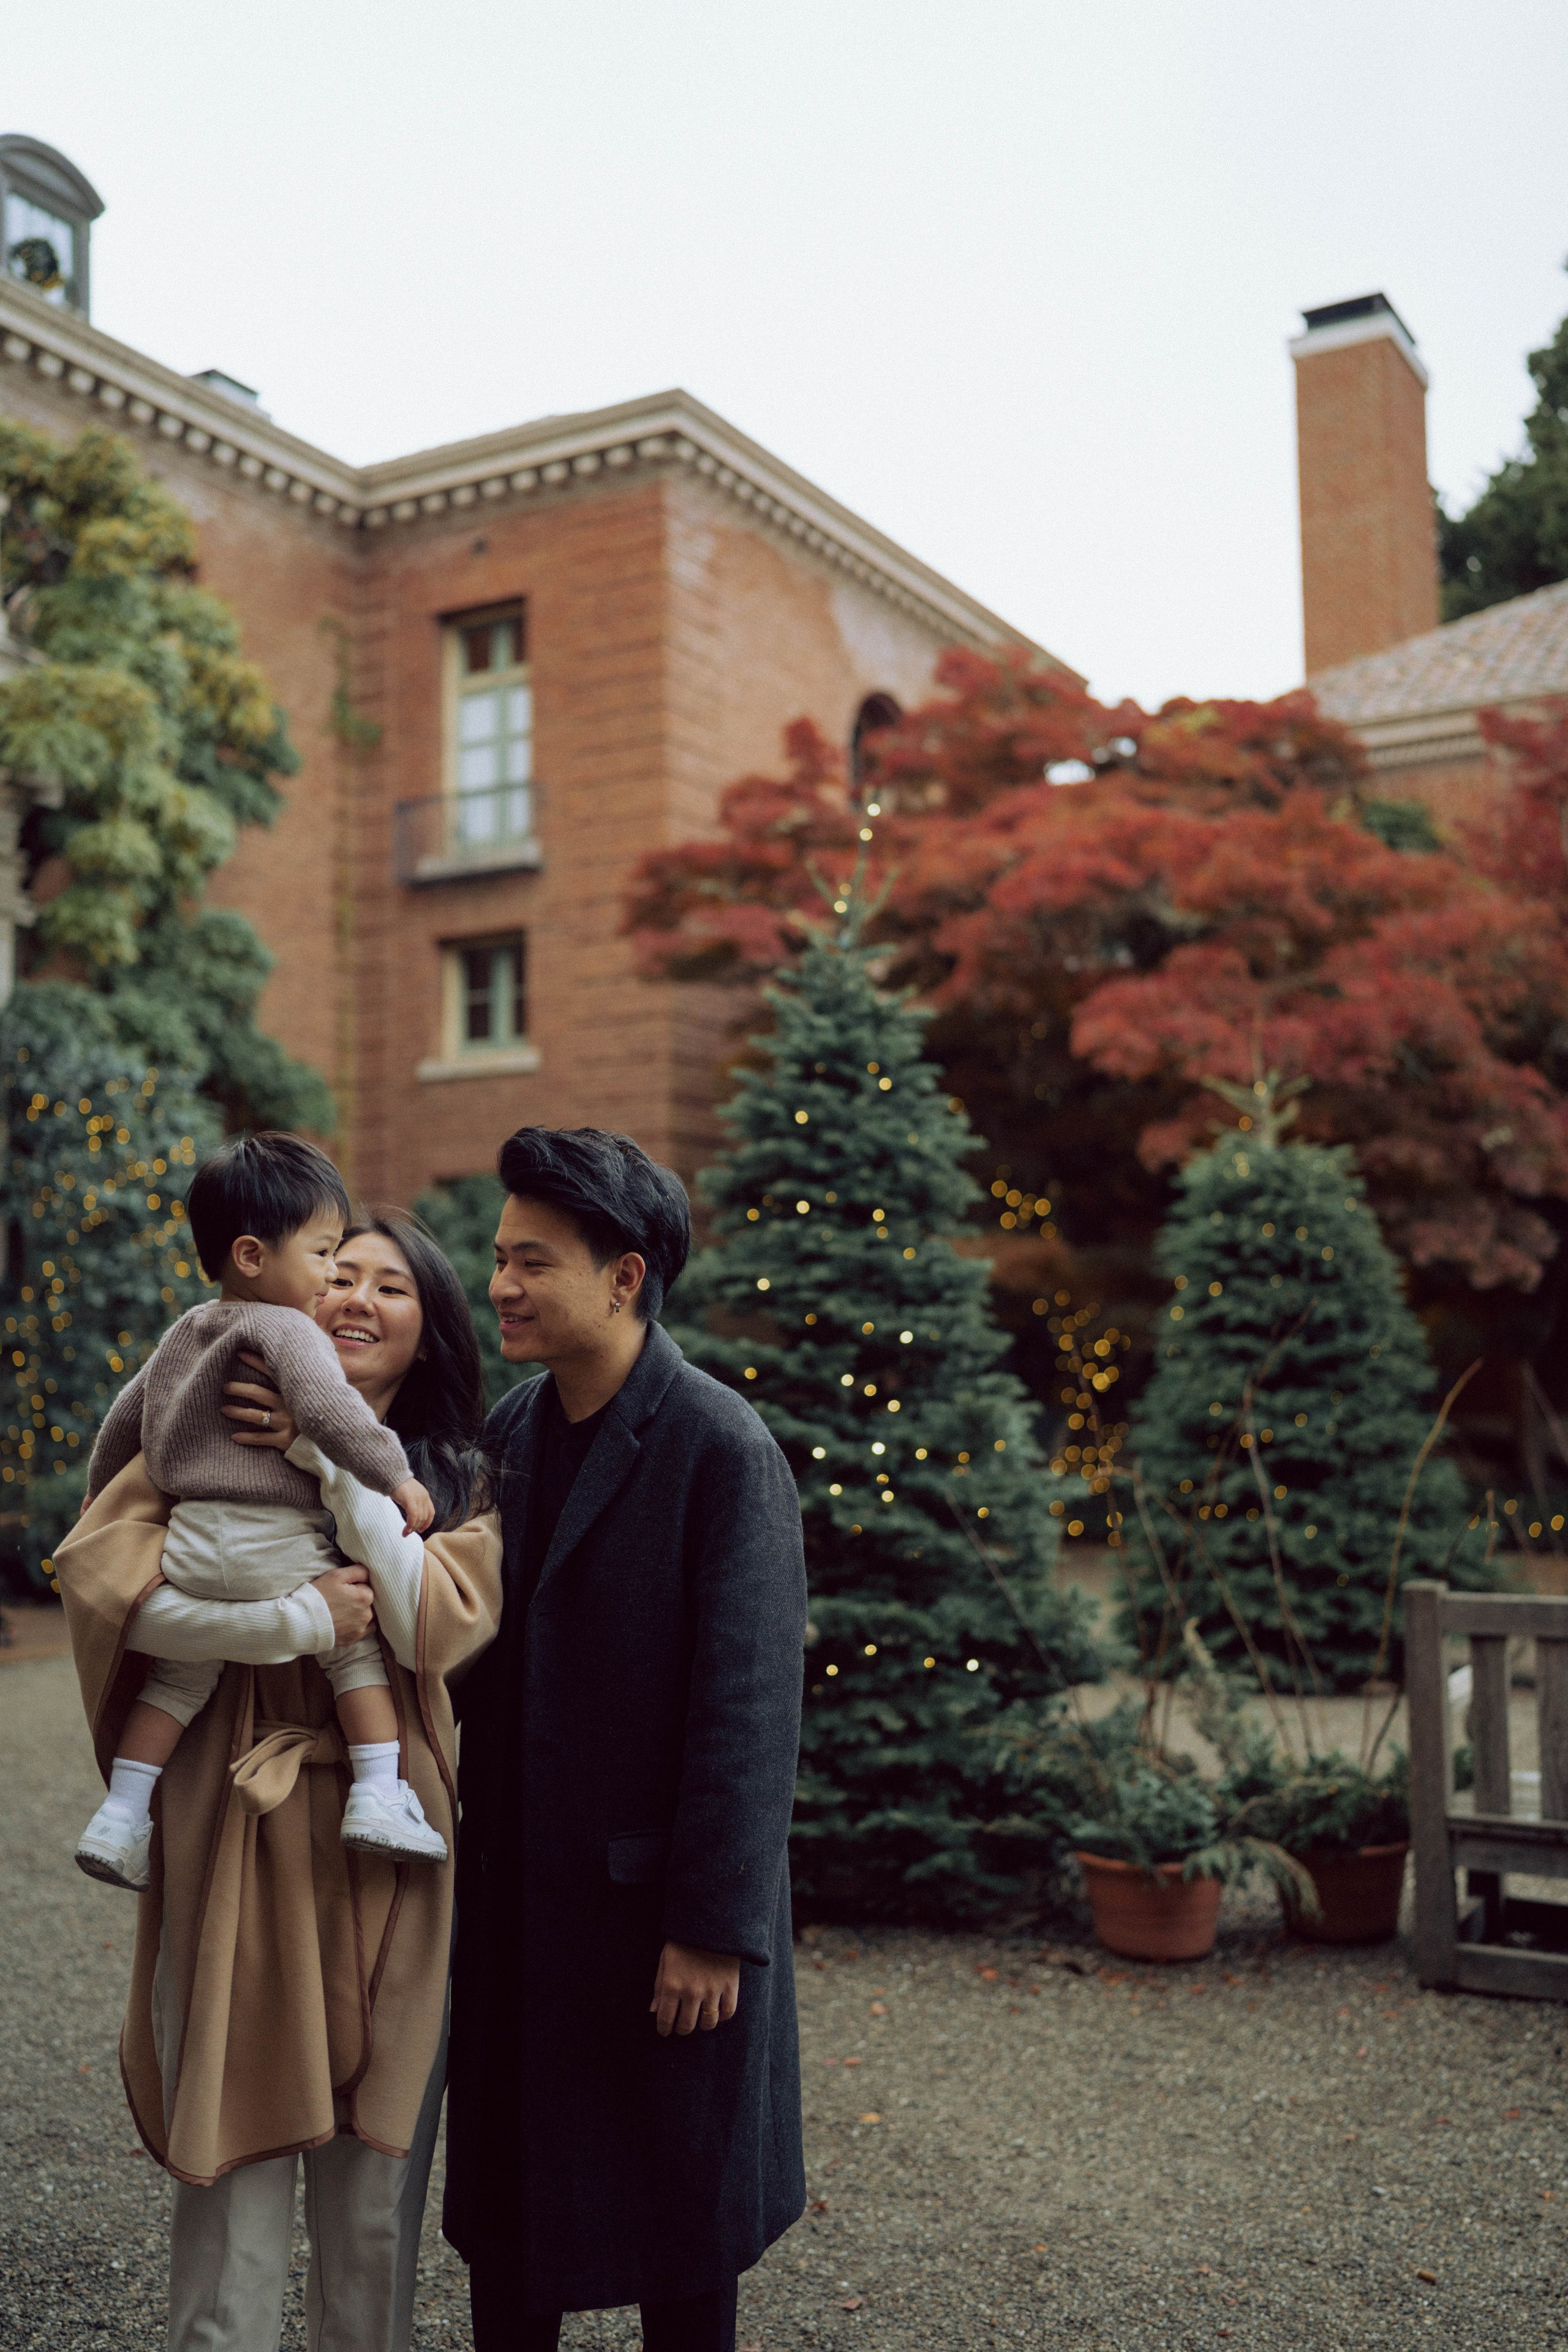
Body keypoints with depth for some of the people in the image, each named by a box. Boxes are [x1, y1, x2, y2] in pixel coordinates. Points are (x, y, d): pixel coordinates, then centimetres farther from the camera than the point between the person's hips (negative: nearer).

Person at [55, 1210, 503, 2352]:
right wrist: (297, 1620, -18)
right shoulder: (217, 1435, 3)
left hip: (387, 1844, 2)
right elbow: (100, 1571, -12)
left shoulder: (459, 1478, 8)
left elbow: (440, 1623, -9)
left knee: (376, 2192, 10)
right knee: (238, 2174, 2)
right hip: (239, 1840, -2)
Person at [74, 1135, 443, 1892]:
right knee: (356, 1646, 7)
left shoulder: (183, 1332, 17)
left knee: (180, 1674, 18)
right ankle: (378, 1797, 1)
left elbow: (125, 1415, 27)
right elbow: (327, 1410, -26)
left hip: (189, 1540, 7)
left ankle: (120, 1817, 17)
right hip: (277, 1547, -7)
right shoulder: (286, 1329, -10)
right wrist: (395, 1477, -19)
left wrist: (101, 1491, 42)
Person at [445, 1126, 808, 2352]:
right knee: (504, 2202, 18)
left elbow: (749, 1708, -18)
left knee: (675, 2196, 11)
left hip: (656, 1900, -6)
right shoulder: (511, 1430, 5)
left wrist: (714, 1927, -18)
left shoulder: (724, 1450, -17)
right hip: (518, 1894, 7)